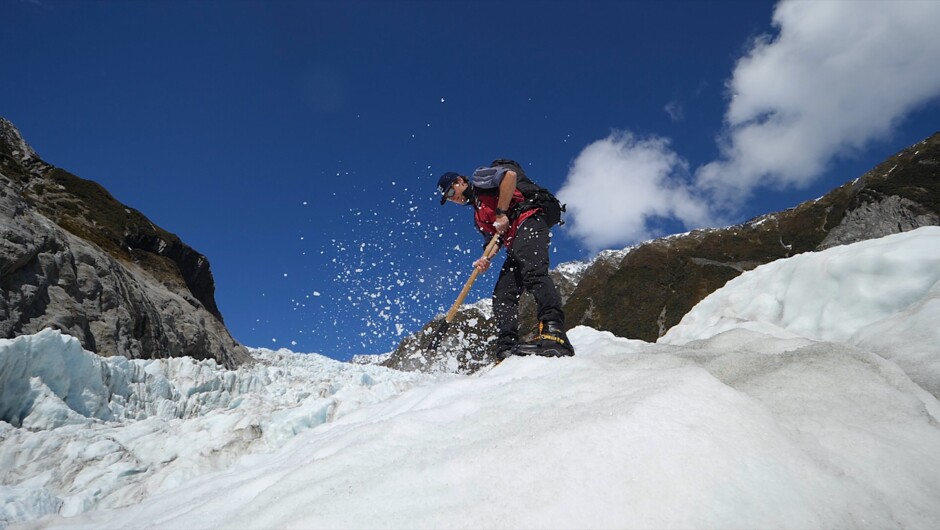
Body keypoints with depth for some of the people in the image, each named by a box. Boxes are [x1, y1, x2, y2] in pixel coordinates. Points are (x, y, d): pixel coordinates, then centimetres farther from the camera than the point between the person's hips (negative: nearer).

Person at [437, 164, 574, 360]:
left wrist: (501, 212, -10)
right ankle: (507, 349, -11)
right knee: (502, 296, -2)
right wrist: (486, 259, 5)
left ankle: (553, 332, -49)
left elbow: (510, 175, -7)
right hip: (514, 242, 10)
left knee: (533, 272, -32)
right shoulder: (478, 215, 33)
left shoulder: (480, 177, 11)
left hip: (528, 223, -10)